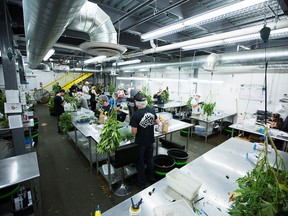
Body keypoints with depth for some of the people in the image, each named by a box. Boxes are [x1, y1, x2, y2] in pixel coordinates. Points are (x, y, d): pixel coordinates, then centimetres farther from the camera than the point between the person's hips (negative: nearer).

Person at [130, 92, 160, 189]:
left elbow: (134, 132, -21)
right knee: (150, 159, 24)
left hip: (140, 142, -5)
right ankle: (151, 177, 44)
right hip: (150, 140, 5)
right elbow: (158, 122, 2)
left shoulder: (136, 115, -25)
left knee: (140, 162, 14)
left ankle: (142, 183, 30)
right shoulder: (152, 110, -10)